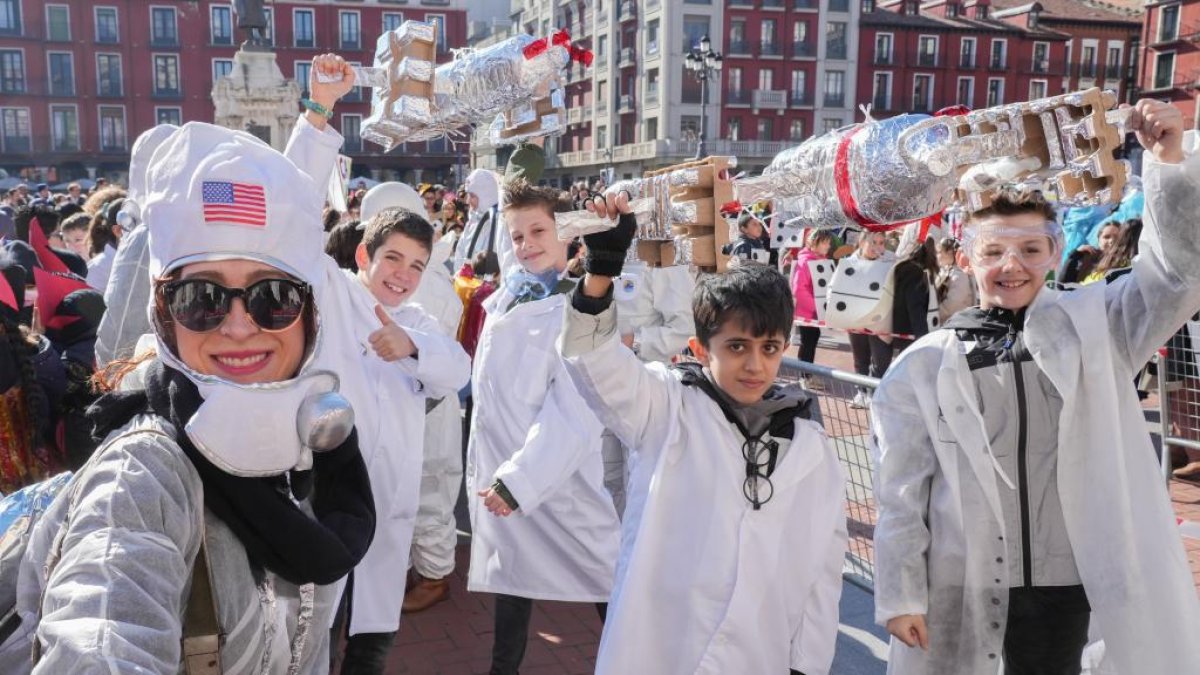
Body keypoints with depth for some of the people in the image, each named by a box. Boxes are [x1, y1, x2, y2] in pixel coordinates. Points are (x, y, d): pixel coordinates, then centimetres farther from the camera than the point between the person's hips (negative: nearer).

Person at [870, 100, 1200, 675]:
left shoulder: (1092, 325, 1)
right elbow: (902, 496, -3)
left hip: (1064, 583, 1)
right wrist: (899, 594, -4)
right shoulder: (924, 364, -5)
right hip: (956, 589, -1)